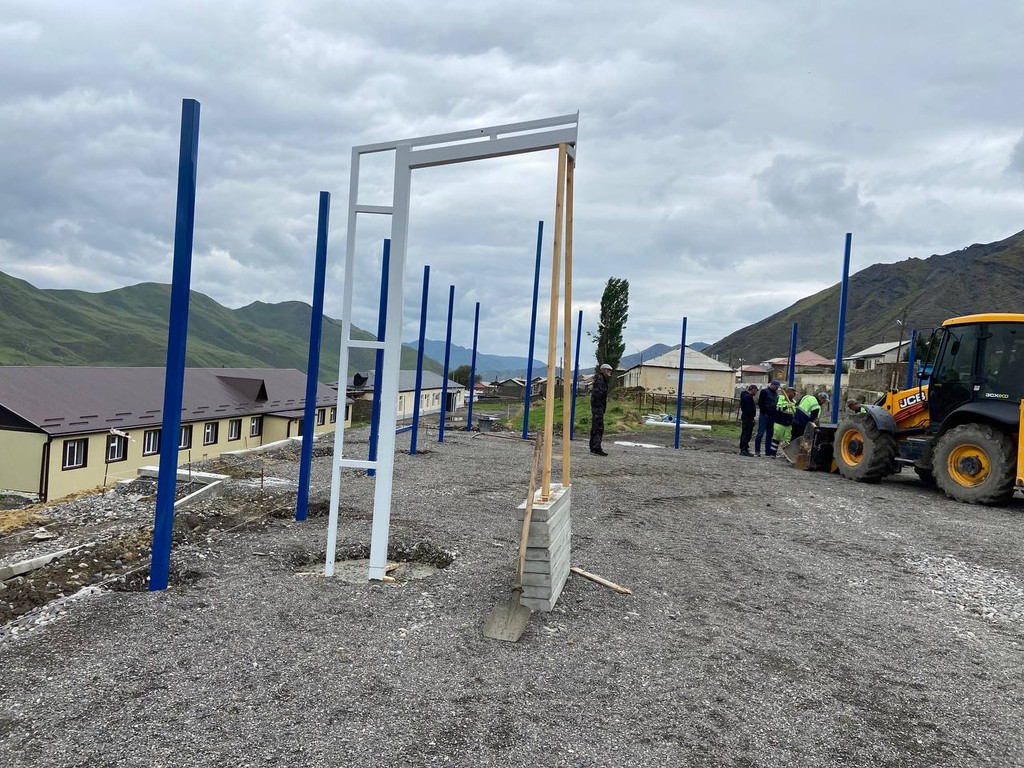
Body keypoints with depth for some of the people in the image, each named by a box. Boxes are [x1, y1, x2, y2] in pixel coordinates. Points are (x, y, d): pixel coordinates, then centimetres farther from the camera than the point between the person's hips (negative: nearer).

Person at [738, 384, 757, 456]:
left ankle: (743, 449, 19)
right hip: (748, 418, -11)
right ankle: (744, 450, -10)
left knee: (744, 434, 14)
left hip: (744, 417, 11)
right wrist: (752, 417, -16)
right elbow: (749, 409, -22)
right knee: (747, 434, -9)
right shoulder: (748, 397, -16)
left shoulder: (744, 395, 17)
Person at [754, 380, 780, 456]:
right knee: (761, 433, -8)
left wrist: (775, 414, 7)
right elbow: (760, 403, -8)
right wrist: (764, 412, -14)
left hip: (772, 417, 7)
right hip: (764, 416, -7)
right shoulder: (764, 391, -3)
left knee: (769, 435, 7)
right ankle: (757, 451, -5)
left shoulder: (776, 394, 17)